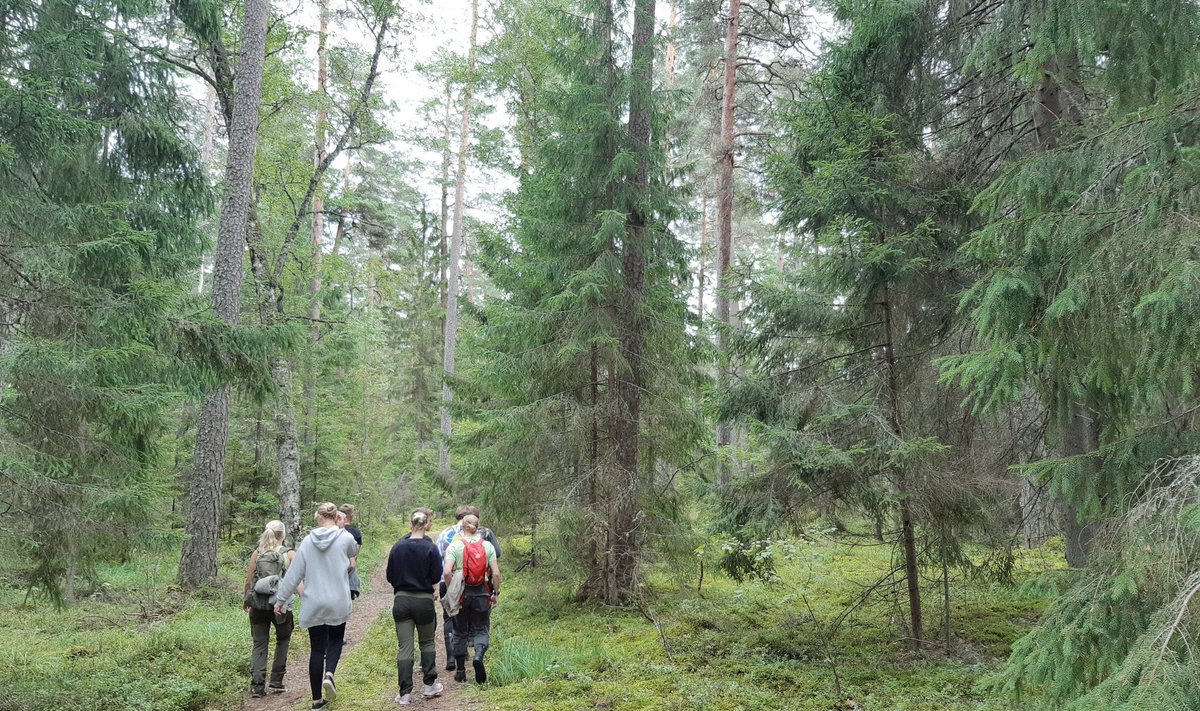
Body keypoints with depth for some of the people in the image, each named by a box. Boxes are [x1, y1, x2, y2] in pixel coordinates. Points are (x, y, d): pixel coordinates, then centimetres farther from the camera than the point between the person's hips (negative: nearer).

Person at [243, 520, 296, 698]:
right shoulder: (290, 554, -4)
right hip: (282, 605, -1)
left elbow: (248, 581, 3)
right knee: (283, 639, 20)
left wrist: (245, 600, 17)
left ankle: (257, 686, 0)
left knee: (259, 645, 10)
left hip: (258, 605, 1)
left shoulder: (257, 553, 1)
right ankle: (276, 682, 17)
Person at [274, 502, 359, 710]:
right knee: (336, 640, 20)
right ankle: (329, 674, -8)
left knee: (317, 648, 10)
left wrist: (280, 599, 9)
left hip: (313, 604, 2)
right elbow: (353, 552, 16)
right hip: (338, 602, -1)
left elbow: (294, 573, 0)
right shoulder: (345, 538, -8)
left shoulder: (307, 541, -2)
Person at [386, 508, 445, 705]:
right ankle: (429, 685, 23)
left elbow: (390, 576, 2)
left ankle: (405, 693, 5)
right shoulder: (430, 548, -11)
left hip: (401, 600, 2)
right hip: (424, 600, -1)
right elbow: (436, 578, -7)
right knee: (428, 642, 18)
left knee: (404, 647, 6)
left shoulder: (398, 547, -4)